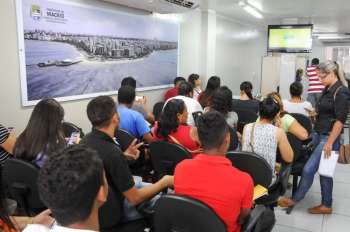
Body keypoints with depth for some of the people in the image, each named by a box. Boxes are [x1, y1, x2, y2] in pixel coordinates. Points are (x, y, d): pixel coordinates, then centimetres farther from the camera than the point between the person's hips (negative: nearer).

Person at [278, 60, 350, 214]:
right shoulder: (327, 90, 11)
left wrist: (330, 143, -20)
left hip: (329, 137, -9)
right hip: (319, 135, 9)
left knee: (308, 169, -7)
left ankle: (295, 199, 10)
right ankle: (326, 205, 26)